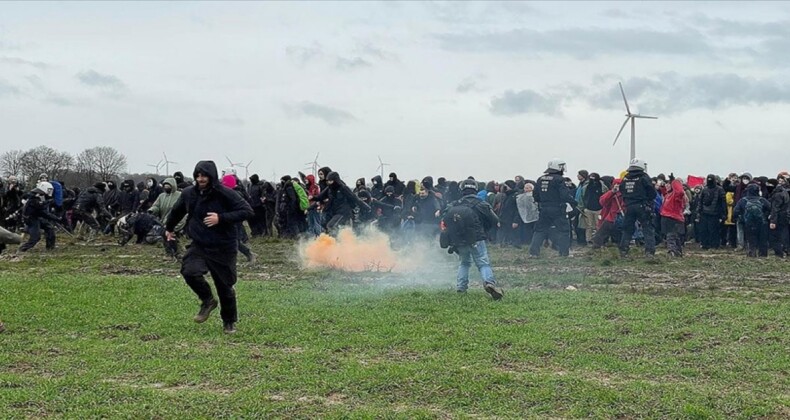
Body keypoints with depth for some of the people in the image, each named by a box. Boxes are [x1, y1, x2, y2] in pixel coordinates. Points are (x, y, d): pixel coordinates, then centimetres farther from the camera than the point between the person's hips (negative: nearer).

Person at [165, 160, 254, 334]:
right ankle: (207, 301, 6)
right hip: (199, 245, 3)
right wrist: (169, 228, 36)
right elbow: (177, 211, 21)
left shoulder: (226, 194, -14)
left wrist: (221, 218, -25)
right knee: (190, 271, -23)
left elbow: (247, 211, -18)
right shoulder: (189, 193, 1)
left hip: (223, 248, -3)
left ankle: (229, 321, 29)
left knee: (225, 286, 4)